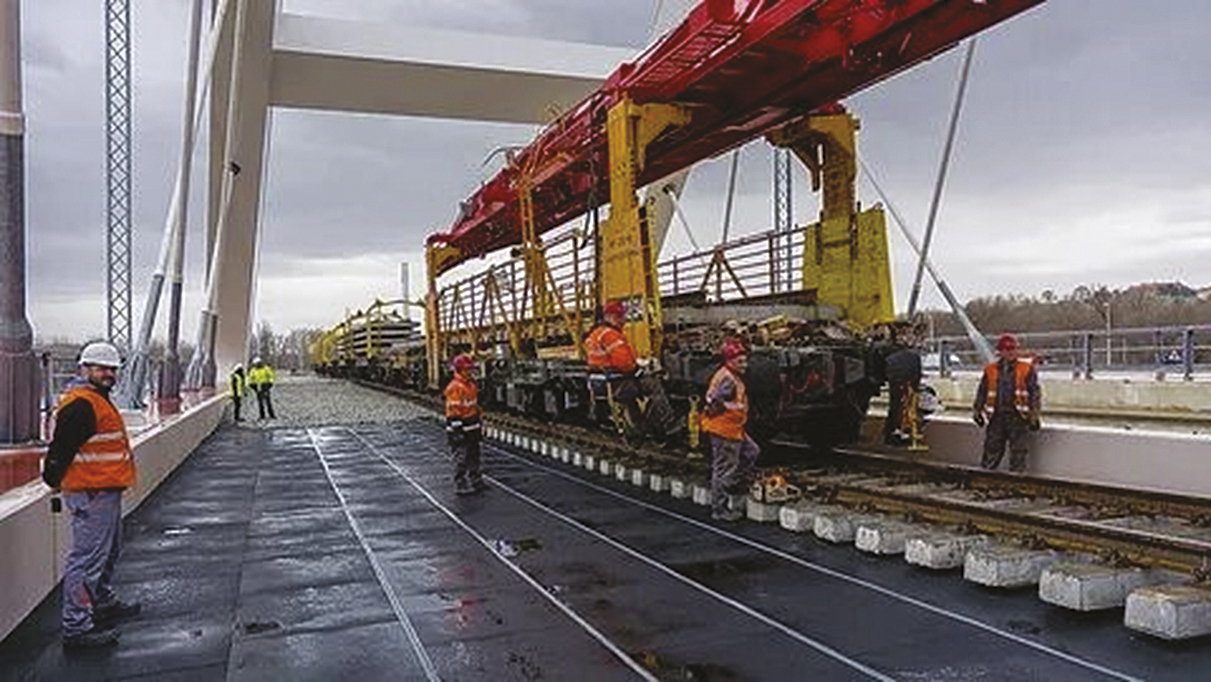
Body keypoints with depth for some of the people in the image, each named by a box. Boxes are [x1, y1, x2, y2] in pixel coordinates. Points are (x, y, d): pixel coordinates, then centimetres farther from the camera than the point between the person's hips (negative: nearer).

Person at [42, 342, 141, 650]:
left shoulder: (99, 401, 17)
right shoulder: (80, 405, -18)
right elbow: (60, 449, -22)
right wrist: (55, 481, -15)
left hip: (105, 493, 11)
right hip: (90, 495, -11)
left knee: (109, 552, 25)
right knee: (87, 560, -7)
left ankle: (103, 603, 42)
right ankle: (77, 627, -1)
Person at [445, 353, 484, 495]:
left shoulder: (471, 385, 12)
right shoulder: (454, 388, -18)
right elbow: (453, 411, -19)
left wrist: (479, 425, 21)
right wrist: (457, 431, -20)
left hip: (472, 428, 9)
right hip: (461, 429, -9)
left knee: (474, 456, 18)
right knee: (462, 459, -3)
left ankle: (475, 481, 29)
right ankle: (461, 486, 6)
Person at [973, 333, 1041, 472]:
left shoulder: (1026, 369, 2)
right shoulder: (991, 370, 9)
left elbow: (1035, 392, 2)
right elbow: (982, 391, 17)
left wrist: (1033, 414, -1)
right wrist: (977, 411, 16)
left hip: (1017, 416, -2)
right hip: (996, 416, 2)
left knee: (1017, 452, 1)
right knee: (992, 451, 6)